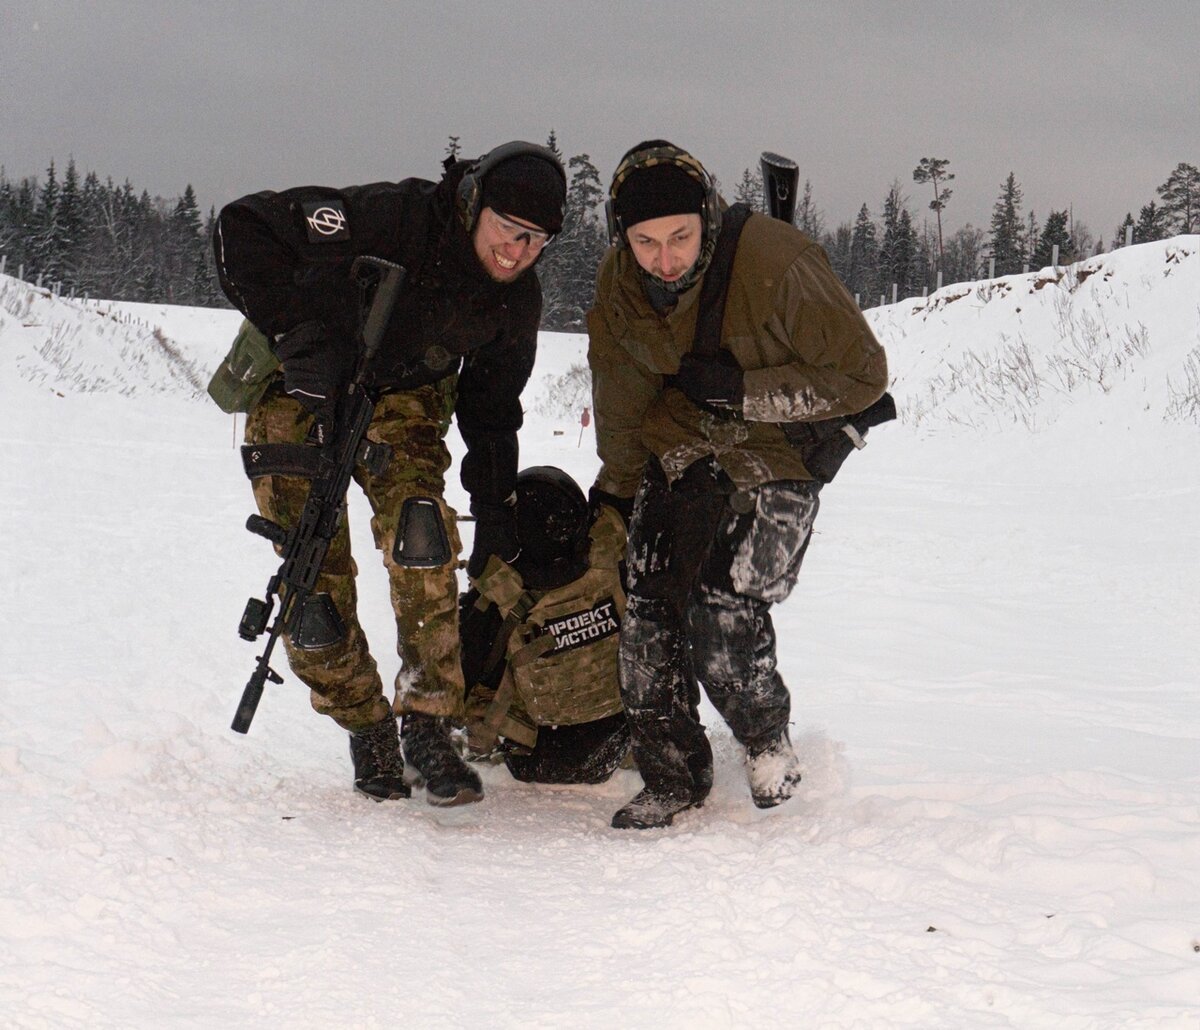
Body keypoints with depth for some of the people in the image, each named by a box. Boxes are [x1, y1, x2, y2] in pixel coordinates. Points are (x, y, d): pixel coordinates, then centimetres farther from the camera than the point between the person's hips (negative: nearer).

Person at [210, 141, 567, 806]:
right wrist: (299, 333, -34)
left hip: (403, 402, 3)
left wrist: (495, 511, 5)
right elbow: (243, 227, -28)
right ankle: (365, 727, 9)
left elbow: (491, 408, 7)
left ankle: (428, 728, -15)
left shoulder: (516, 302, -9)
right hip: (298, 390, -3)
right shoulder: (390, 218, -29)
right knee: (316, 570, -11)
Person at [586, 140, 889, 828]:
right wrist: (616, 488, 20)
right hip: (678, 452, 5)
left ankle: (768, 736, 10)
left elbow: (864, 374, -18)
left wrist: (744, 390, -25)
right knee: (649, 616, -6)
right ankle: (673, 777, 11)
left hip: (778, 455, -5)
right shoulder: (620, 282, -8)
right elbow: (622, 396, 10)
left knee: (723, 614, -19)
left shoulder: (778, 265, -26)